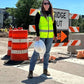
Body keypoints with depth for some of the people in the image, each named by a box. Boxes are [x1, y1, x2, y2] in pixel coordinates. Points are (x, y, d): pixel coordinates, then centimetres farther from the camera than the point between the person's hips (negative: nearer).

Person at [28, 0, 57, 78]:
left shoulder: (52, 15, 10)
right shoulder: (39, 14, -1)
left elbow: (54, 25, 14)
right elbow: (36, 25, -7)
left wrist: (55, 35, 11)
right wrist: (37, 35, -16)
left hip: (50, 36, 4)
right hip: (41, 36, -4)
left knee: (47, 53, 10)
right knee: (36, 52, -7)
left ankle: (45, 69, 20)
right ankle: (31, 71, -3)